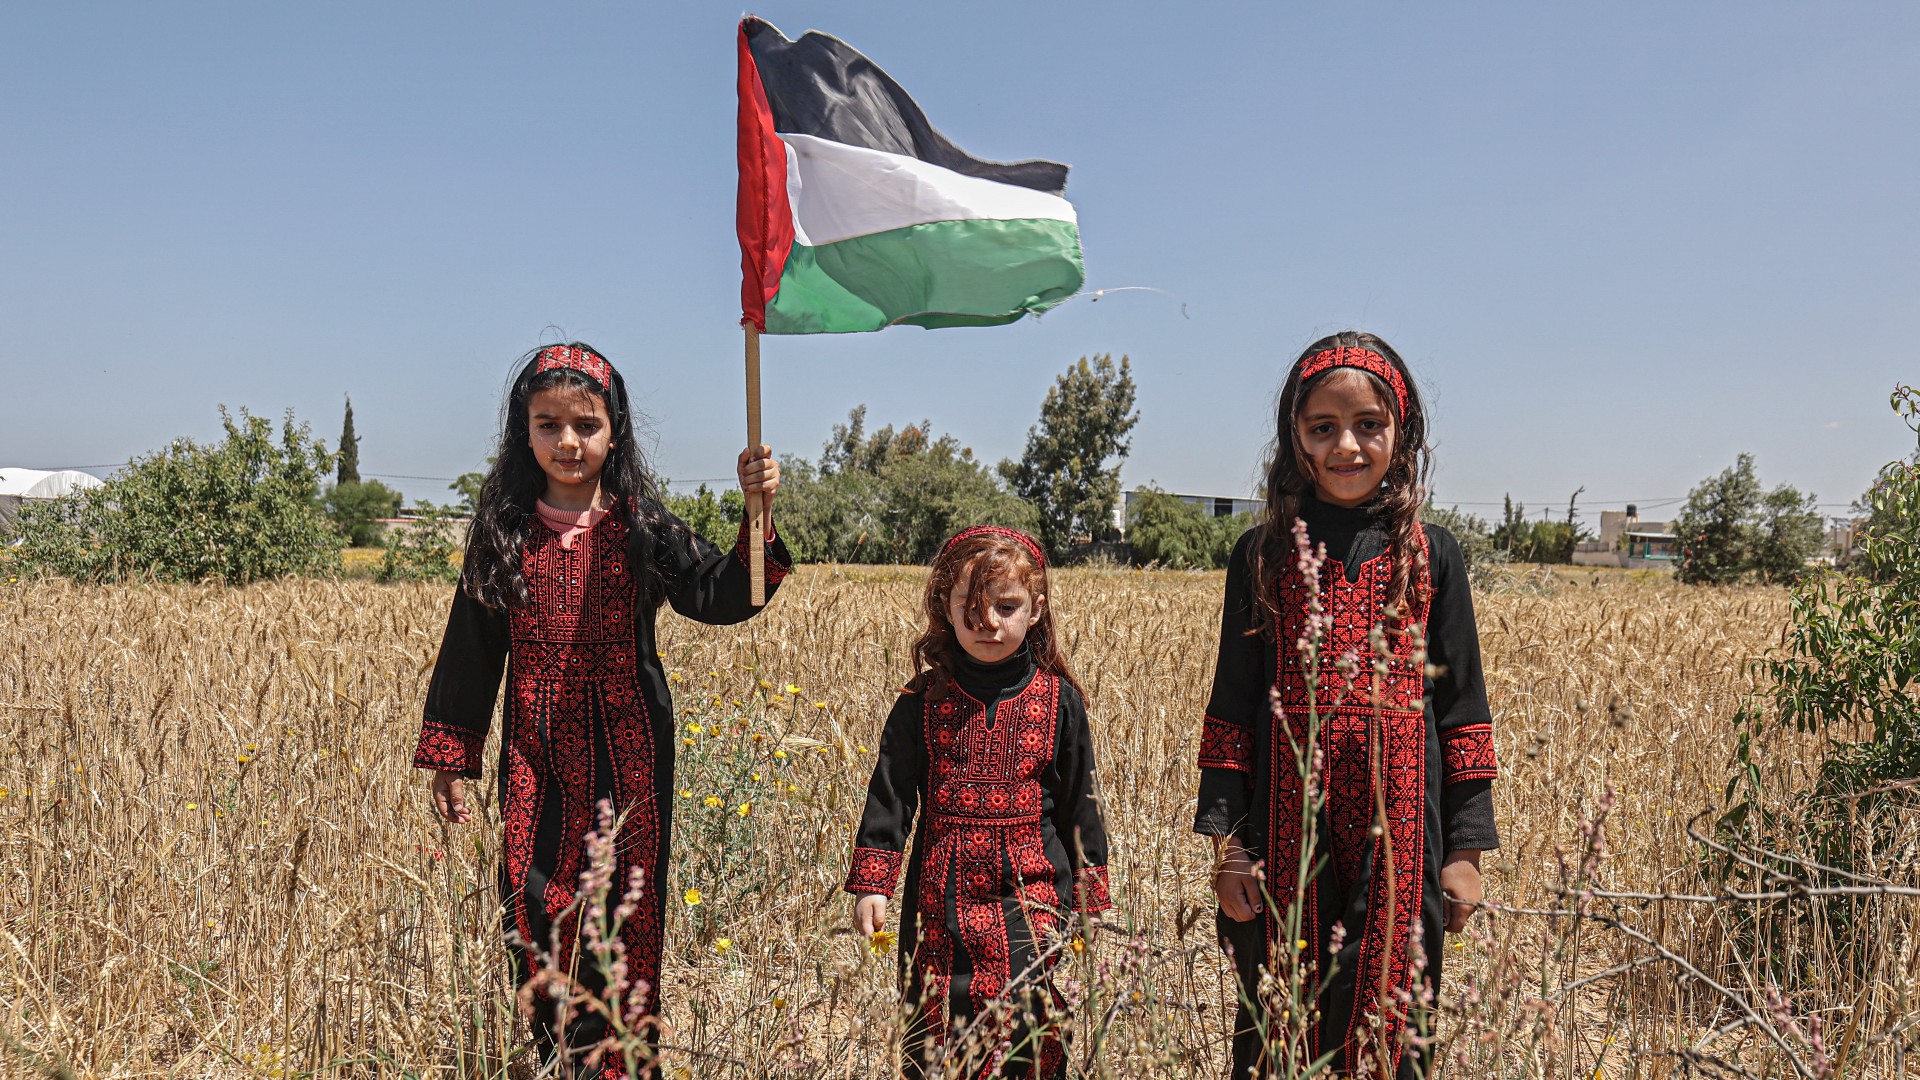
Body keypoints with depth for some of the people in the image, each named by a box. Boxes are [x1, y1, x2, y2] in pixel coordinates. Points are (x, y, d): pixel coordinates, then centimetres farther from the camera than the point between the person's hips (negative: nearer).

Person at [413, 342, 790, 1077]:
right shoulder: (505, 534, 4)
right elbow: (470, 653, 8)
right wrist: (450, 759, 8)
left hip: (629, 758, -1)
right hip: (537, 760, 1)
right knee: (537, 917, 2)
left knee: (629, 923, 6)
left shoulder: (641, 528, 1)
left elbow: (720, 597, -10)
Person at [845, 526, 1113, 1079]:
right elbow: (889, 795, 3)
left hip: (1030, 893, -1)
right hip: (941, 895, 1)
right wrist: (870, 882, -3)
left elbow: (1080, 806, 7)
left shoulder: (1059, 700, 1)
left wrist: (1088, 900, 8)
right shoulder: (923, 702, 1)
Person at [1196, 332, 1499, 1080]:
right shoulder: (1265, 552, 3)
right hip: (1288, 829, 0)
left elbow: (1462, 708, 5)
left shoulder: (1430, 554, 4)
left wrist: (1465, 849, 2)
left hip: (1398, 827, 0)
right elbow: (1233, 703, 3)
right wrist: (1225, 839, -2)